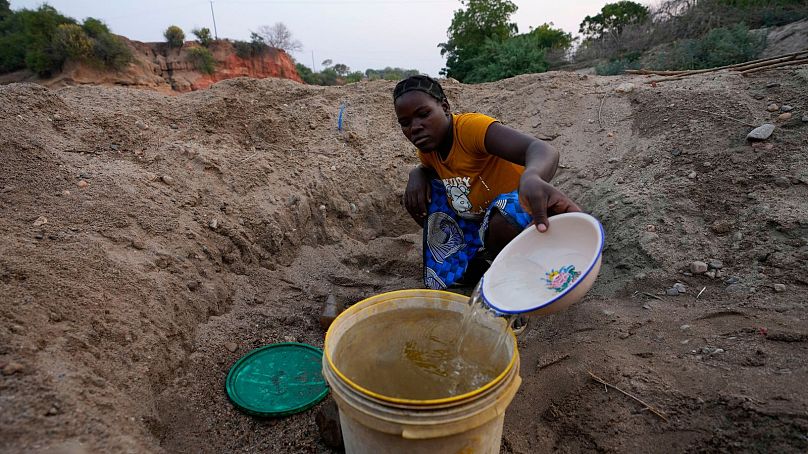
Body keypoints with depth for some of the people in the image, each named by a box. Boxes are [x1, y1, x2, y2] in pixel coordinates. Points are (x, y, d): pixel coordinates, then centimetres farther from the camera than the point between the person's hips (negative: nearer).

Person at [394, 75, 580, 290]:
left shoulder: (471, 126, -25)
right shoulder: (429, 145, -1)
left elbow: (543, 150, -41)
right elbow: (427, 168, 23)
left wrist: (531, 178, -67)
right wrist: (416, 175, -4)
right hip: (476, 222, 7)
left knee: (505, 218, -40)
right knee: (418, 194, -4)